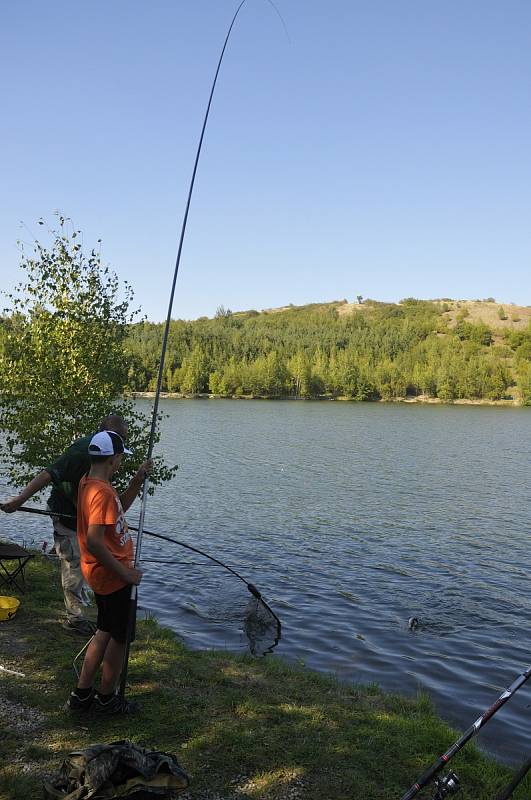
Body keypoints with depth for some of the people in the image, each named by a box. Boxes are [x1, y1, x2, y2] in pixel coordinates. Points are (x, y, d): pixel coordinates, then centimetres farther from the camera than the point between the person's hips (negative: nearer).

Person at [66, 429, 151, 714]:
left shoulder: (88, 483, 5)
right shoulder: (102, 491, -26)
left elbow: (120, 507, 21)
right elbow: (94, 542, -31)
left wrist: (138, 480, 9)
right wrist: (126, 573, -23)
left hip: (102, 573, 10)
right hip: (111, 575, -9)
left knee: (105, 632, 22)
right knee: (119, 637, 9)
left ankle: (81, 695, 29)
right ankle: (106, 699, 25)